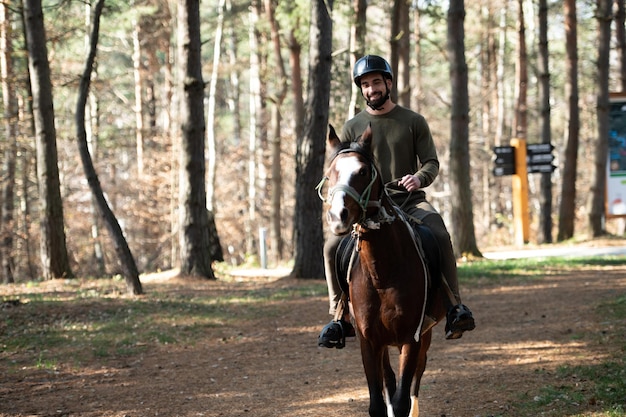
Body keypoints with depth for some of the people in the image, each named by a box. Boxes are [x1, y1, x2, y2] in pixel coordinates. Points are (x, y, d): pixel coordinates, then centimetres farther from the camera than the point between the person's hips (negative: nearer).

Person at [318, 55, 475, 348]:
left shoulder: (413, 122, 7)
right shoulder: (352, 128, 10)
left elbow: (432, 162, 4)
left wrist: (419, 178, -20)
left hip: (410, 202, -1)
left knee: (441, 237, -31)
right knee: (332, 247, -21)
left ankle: (454, 306, -27)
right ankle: (341, 317, -8)